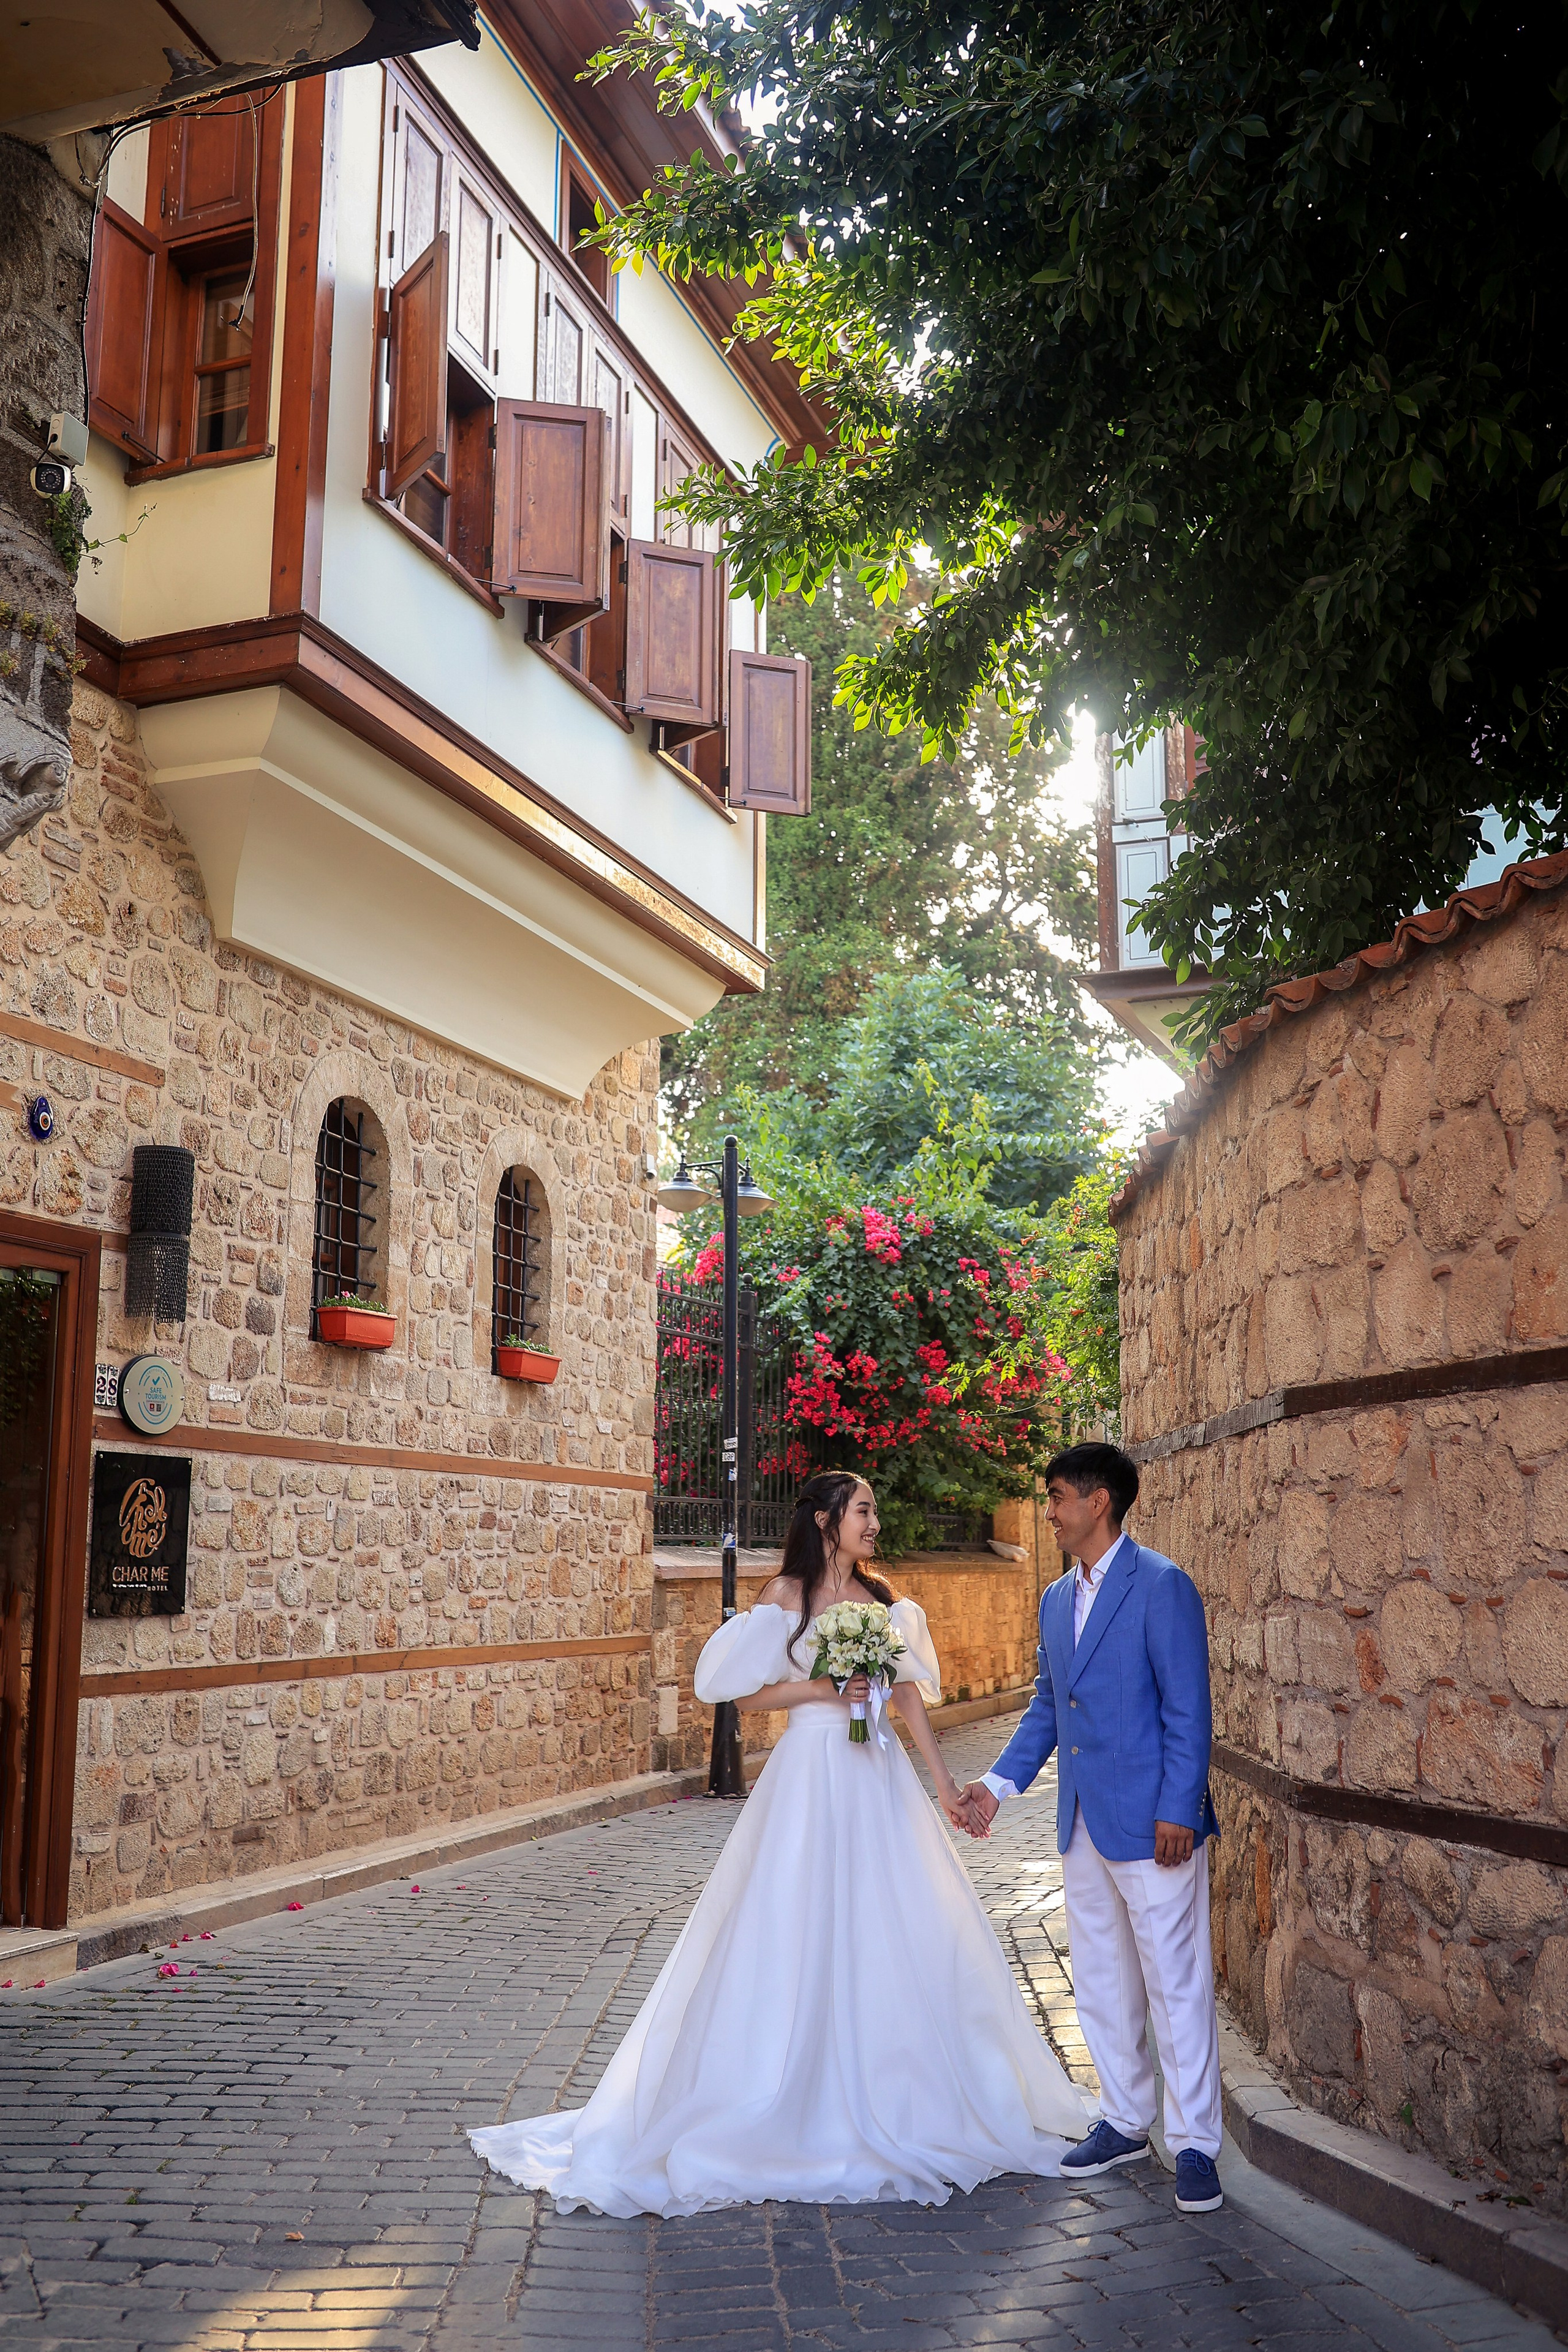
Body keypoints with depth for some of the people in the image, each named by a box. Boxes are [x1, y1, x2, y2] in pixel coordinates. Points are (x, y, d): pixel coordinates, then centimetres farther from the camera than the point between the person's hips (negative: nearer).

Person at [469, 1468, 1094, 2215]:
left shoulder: (881, 1599, 11)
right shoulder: (786, 1595, -3)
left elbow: (910, 1695, 11)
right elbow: (749, 1696, -4)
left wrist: (945, 1782, 8)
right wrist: (823, 1688, -16)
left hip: (881, 1779, 5)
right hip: (812, 1778, -5)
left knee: (902, 1934, 6)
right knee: (802, 1936, -2)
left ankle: (894, 2099, 22)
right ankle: (788, 2107, 9)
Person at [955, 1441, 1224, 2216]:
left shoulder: (1162, 1586, -11)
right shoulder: (1057, 1600, 13)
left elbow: (1188, 1708, -14)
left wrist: (1177, 1811, -17)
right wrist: (999, 1782, 9)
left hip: (1151, 1824, -8)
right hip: (1084, 1828, 8)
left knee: (1177, 1986, 1)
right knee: (1100, 1985, 16)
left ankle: (1195, 2146, 12)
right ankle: (1125, 2123, 30)